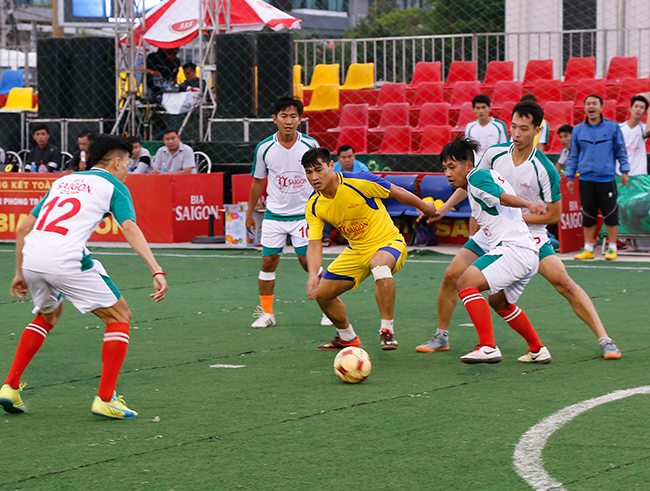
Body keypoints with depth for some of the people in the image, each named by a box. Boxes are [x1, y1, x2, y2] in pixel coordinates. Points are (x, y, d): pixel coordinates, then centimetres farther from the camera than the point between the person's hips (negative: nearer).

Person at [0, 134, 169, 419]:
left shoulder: (62, 181, 28)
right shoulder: (113, 186, 10)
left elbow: (24, 228, 26)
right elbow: (130, 229, -7)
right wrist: (157, 272, -15)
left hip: (31, 257, 7)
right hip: (64, 259, -7)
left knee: (48, 314, 33)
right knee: (119, 317, 9)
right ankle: (105, 399, 1)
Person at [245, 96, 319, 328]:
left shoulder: (310, 145, -7)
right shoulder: (264, 148, -5)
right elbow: (258, 181, 8)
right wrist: (250, 212, 13)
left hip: (304, 213, -1)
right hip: (274, 214, 1)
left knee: (308, 261, -5)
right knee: (268, 261, -1)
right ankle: (266, 313, 9)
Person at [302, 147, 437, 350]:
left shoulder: (359, 182, -23)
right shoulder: (314, 207, -8)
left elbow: (397, 192, -9)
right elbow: (314, 244, -9)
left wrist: (424, 207, 5)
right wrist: (313, 275, -27)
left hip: (388, 242, -6)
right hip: (356, 250, 6)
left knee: (380, 265, -40)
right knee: (322, 293, 4)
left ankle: (387, 330, -29)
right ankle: (347, 337, 31)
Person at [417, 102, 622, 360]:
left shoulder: (545, 169, -19)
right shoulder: (495, 153, -7)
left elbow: (553, 215, -12)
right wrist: (444, 208, 3)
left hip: (530, 235, -4)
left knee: (562, 281, -21)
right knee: (451, 276, -6)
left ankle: (604, 339, -14)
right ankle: (441, 336, 16)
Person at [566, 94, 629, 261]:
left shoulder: (612, 127, 2)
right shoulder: (578, 130, 7)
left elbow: (621, 151, 8)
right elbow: (573, 155, 14)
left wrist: (624, 171, 2)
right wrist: (570, 176, 11)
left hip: (606, 179, -2)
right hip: (586, 180, 2)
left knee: (610, 215, -1)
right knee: (588, 215, 7)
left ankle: (612, 248, 10)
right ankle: (588, 249, 15)